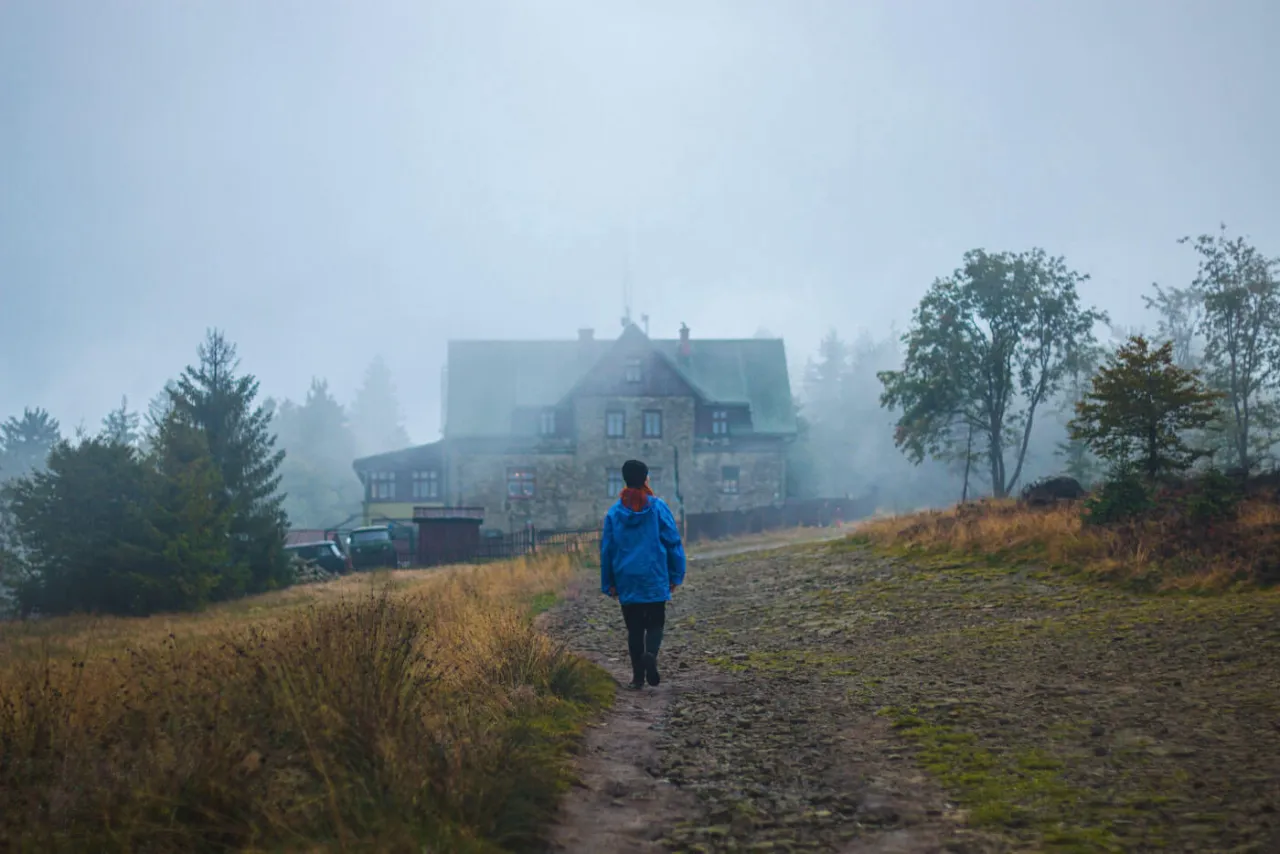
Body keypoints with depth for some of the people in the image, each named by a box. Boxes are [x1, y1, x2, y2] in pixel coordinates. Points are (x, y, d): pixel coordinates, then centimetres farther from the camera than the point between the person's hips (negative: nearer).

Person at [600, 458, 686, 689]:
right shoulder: (658, 507, -5)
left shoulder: (614, 512, 1)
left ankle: (638, 676, 9)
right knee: (655, 622, 9)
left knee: (634, 627, 10)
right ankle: (651, 653, -20)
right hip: (655, 579, -2)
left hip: (627, 581, 2)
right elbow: (673, 542, -4)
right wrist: (676, 575, 6)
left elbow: (606, 549, 5)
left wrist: (608, 584, 13)